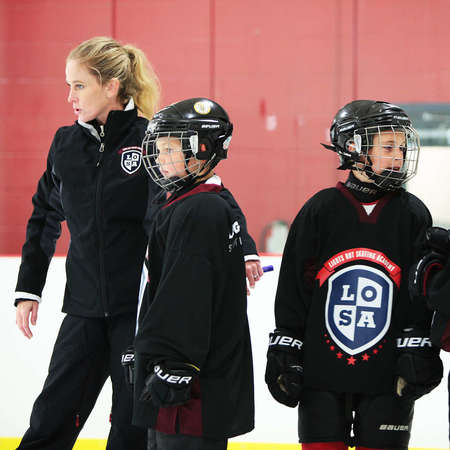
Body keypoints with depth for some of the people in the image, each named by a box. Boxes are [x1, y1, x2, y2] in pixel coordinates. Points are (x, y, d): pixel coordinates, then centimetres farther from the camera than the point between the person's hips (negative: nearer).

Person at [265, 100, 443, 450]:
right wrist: (283, 352, -1)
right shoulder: (320, 211, -1)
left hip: (386, 380, 0)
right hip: (321, 372, 0)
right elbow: (292, 289, 2)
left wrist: (418, 353, -4)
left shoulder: (412, 214, 2)